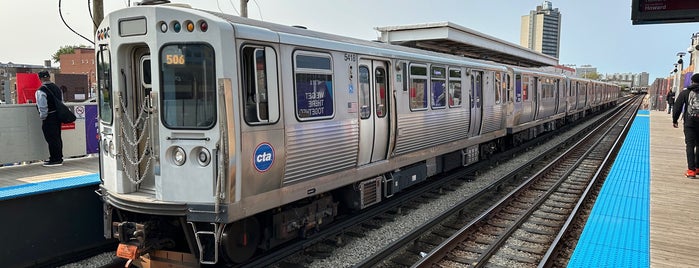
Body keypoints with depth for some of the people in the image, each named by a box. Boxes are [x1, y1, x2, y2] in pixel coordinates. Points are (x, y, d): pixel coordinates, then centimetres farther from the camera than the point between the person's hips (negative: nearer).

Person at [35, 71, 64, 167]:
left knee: (51, 138, -3)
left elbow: (43, 107, -19)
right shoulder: (57, 88, 10)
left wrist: (43, 117, -6)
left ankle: (55, 159, 0)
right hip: (58, 115, 8)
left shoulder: (41, 91, -16)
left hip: (49, 118, -8)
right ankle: (59, 158, 23)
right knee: (57, 137, 15)